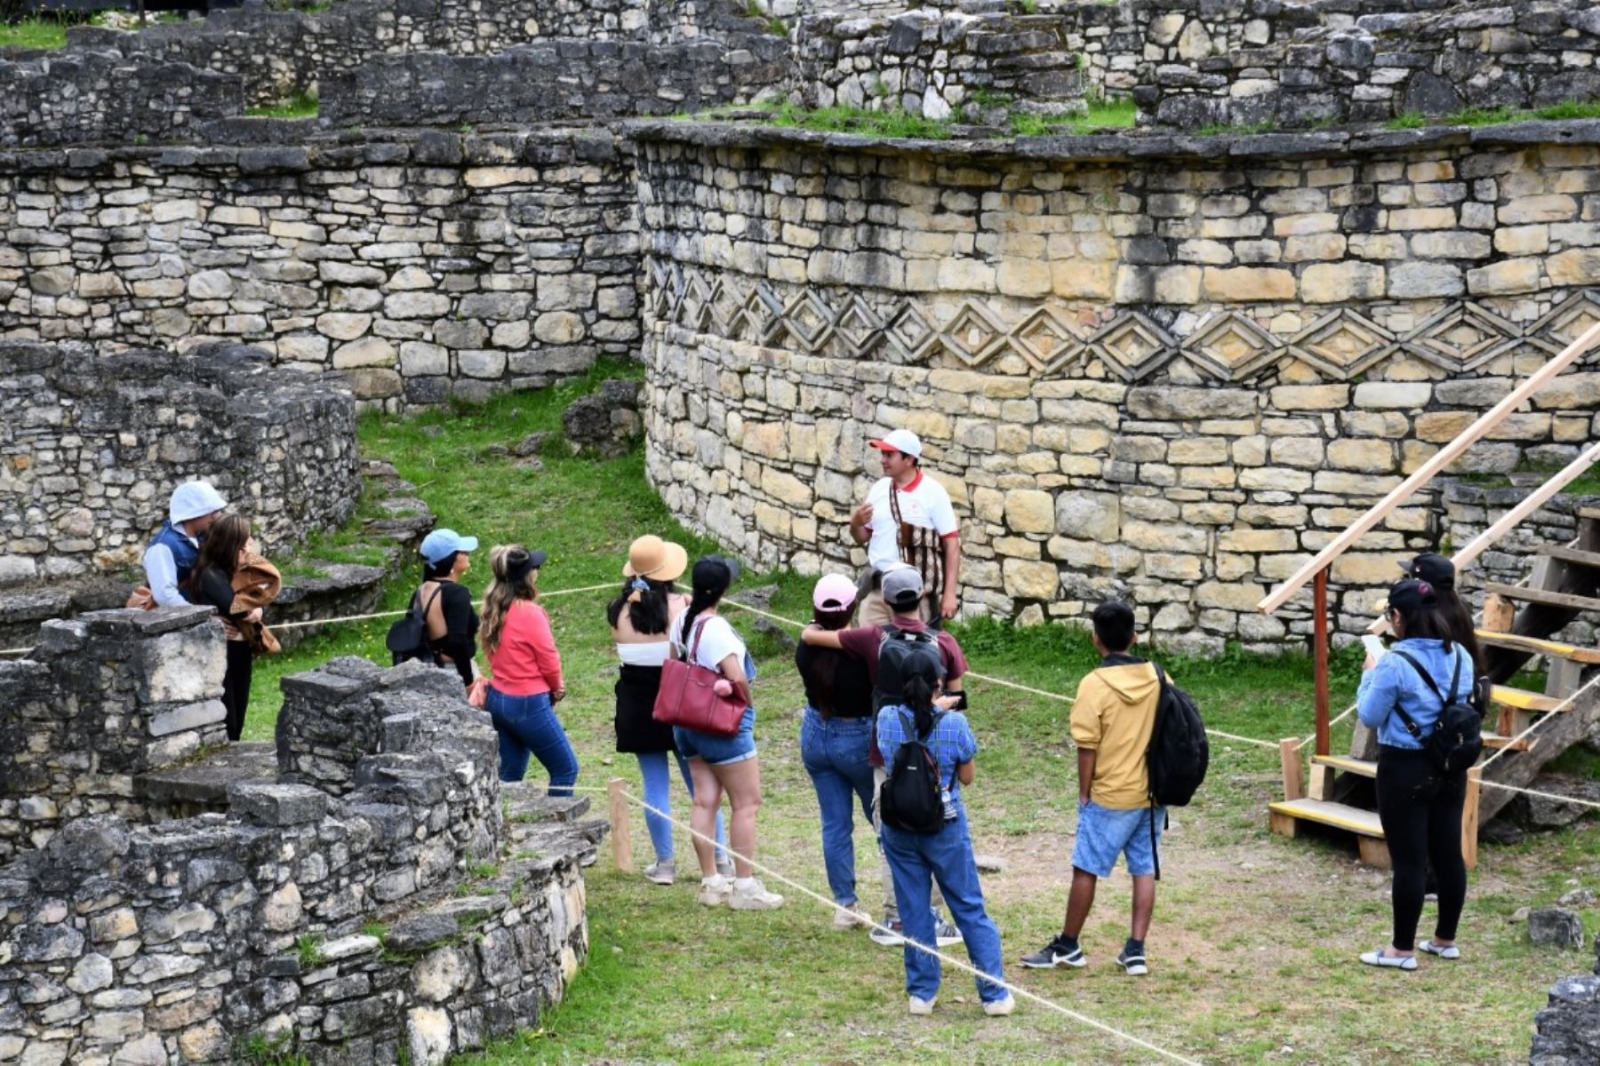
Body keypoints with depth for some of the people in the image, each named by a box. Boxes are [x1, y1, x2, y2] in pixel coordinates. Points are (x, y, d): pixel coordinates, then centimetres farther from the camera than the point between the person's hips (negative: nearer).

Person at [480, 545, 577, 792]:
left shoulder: (494, 610, 4)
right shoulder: (530, 613, -19)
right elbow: (549, 660, -12)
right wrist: (557, 688, 10)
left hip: (497, 698, 8)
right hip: (528, 704, -8)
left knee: (510, 775, 13)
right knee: (565, 769, 3)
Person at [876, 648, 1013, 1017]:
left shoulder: (887, 719, -8)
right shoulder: (954, 723, -15)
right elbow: (967, 776, -2)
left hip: (899, 828, 2)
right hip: (946, 827, -2)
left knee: (913, 911, 12)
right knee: (970, 909, 7)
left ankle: (921, 992, 16)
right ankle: (995, 994, 10)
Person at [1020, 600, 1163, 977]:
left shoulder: (1095, 684, -15)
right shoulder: (1156, 678, 0)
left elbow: (1087, 747, -12)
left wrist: (1084, 793, -2)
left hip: (1111, 797, -5)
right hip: (1151, 793, 5)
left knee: (1086, 869, 6)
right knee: (1144, 869, 9)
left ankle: (1067, 946, 17)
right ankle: (1136, 950, 8)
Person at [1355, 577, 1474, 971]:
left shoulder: (1395, 663, -19)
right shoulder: (1460, 656, 2)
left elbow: (1370, 716, -12)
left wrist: (1369, 675, 4)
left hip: (1405, 769, -7)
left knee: (1408, 859, 0)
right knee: (1448, 853, 14)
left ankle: (1402, 949, 7)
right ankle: (1445, 939, 26)